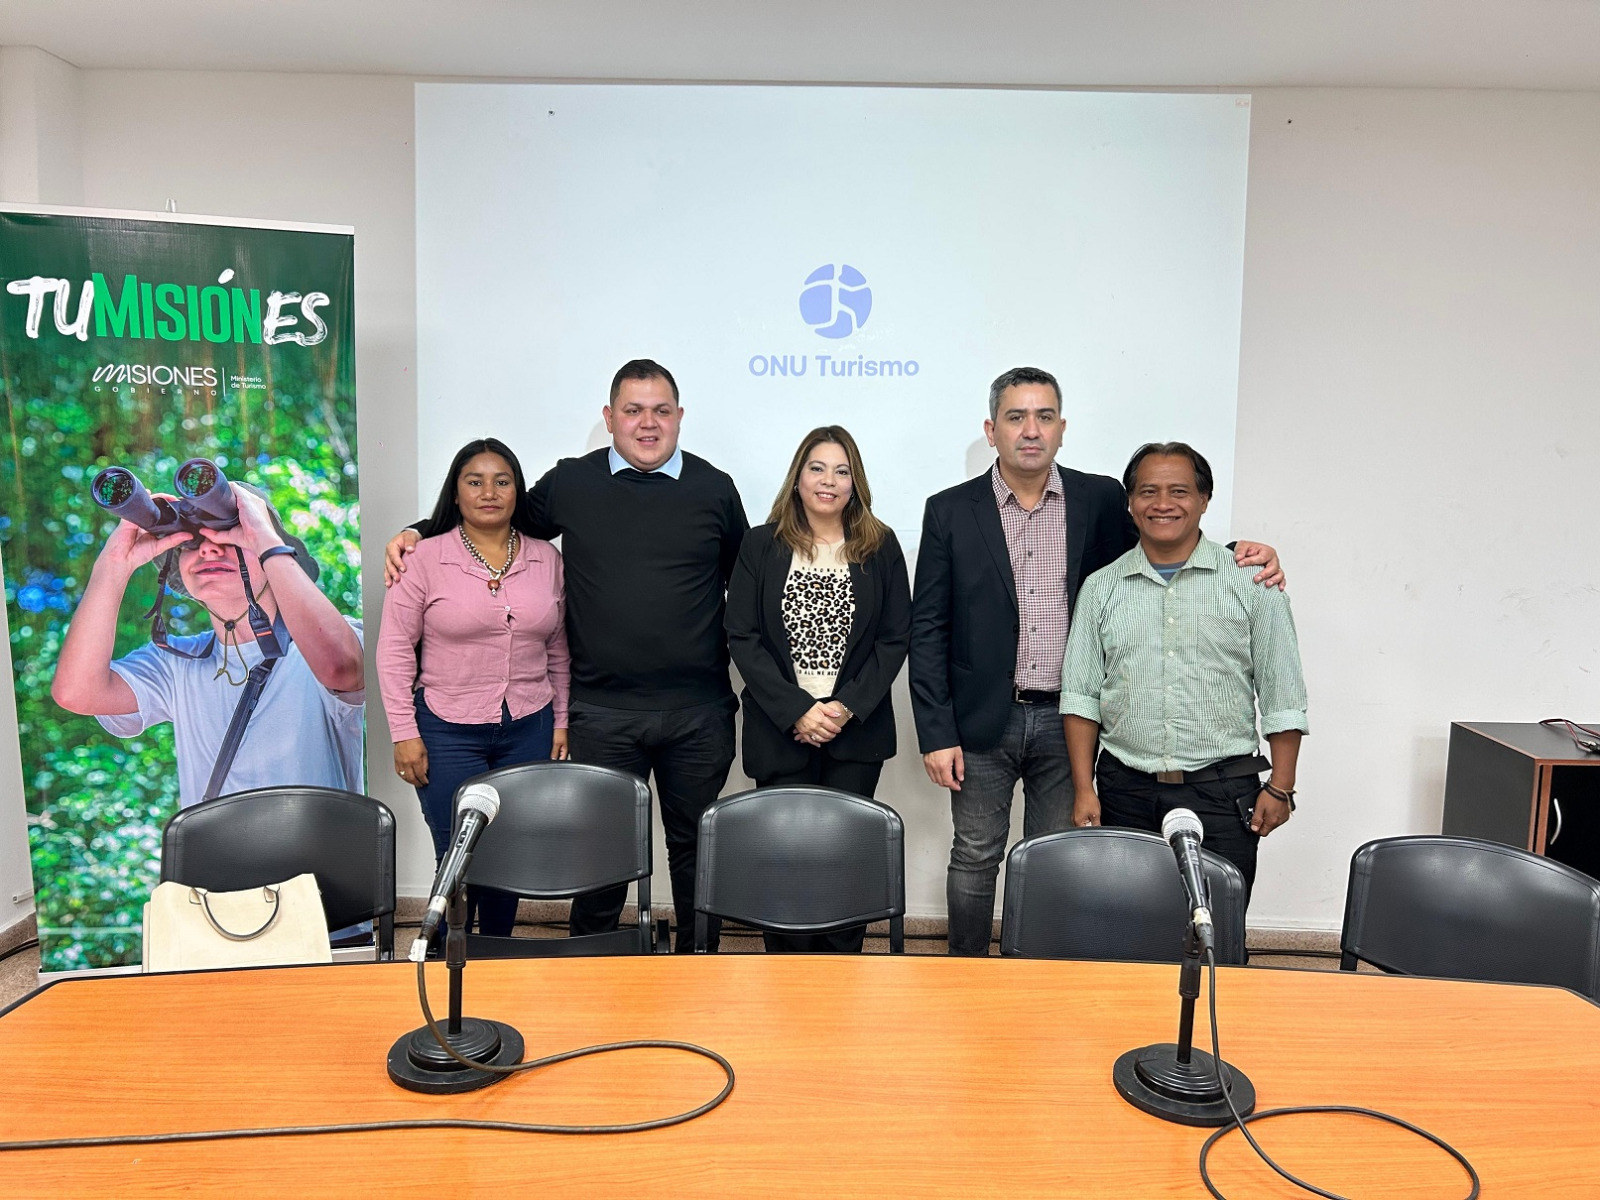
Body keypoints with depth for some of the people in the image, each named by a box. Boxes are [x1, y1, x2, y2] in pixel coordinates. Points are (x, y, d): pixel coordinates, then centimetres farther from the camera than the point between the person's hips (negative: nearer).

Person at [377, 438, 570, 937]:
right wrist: (404, 734, -6)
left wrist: (561, 722, 9)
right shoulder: (425, 558, -4)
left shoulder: (547, 559, 5)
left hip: (528, 730, 3)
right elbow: (395, 650, -3)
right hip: (448, 732, -3)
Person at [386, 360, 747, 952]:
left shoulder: (714, 489, 5)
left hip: (698, 713, 1)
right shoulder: (570, 484, 3)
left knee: (695, 845, 14)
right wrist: (418, 532, 6)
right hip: (602, 713, 0)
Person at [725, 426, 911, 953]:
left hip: (857, 730, 1)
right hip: (780, 731, 0)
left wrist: (848, 707, -8)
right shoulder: (761, 545, 3)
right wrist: (797, 711, -10)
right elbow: (742, 638, -2)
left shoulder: (880, 546, 5)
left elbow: (895, 637, 3)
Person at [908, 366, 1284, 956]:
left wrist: (1242, 555, -8)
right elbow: (928, 630, -3)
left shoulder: (1102, 500, 1)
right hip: (983, 721, -1)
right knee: (975, 858, 10)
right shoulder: (950, 511, -2)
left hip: (1067, 719, 1)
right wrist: (936, 733, -8)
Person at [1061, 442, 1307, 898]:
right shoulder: (1101, 587, 7)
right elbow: (1080, 695, 6)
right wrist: (1083, 789, 0)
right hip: (1125, 791, 2)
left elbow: (1283, 698, 3)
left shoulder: (1253, 582, 2)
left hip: (1222, 792, -1)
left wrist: (1280, 787, -2)